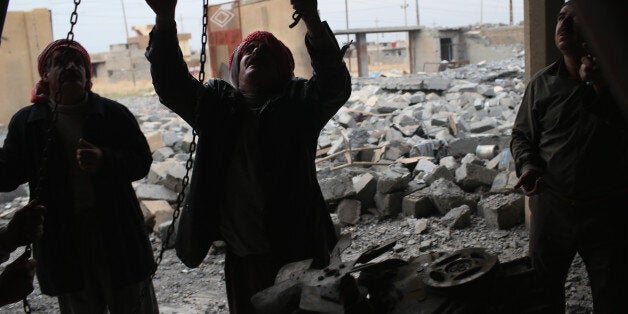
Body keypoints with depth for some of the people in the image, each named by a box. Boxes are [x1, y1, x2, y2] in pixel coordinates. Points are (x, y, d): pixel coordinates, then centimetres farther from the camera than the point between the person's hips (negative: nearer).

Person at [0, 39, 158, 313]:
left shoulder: (113, 114, 1)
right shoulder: (26, 122, 5)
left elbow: (142, 161, -4)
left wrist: (105, 161, -23)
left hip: (116, 232, -1)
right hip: (61, 238, 1)